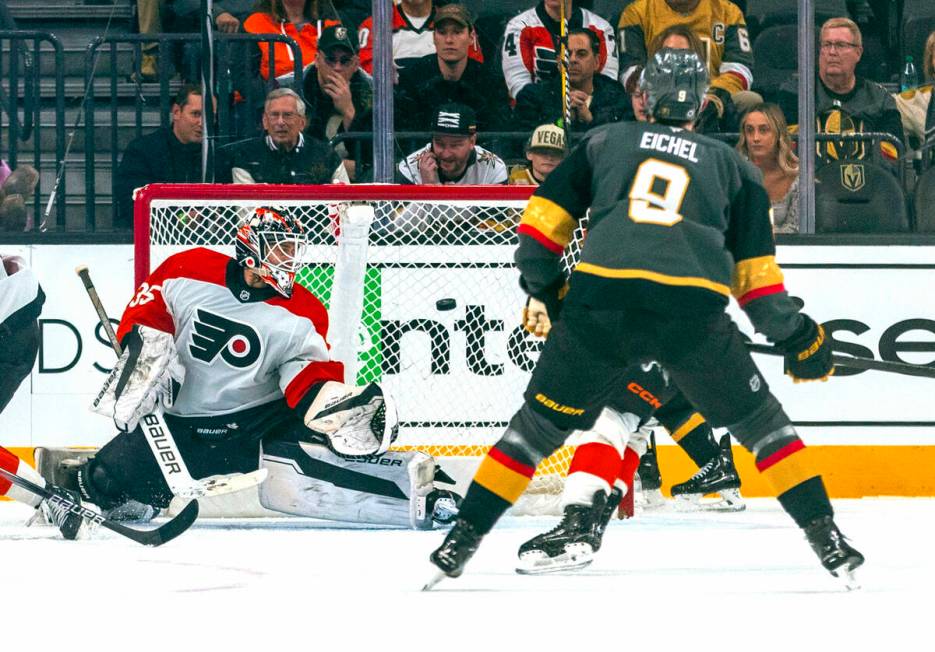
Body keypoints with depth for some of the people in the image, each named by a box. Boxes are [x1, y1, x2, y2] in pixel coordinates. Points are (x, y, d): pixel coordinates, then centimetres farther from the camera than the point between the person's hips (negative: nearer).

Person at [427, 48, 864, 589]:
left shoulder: (605, 143, 24)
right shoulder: (733, 167, 24)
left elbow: (545, 222, 21)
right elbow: (756, 272, 19)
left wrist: (543, 287, 34)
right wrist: (796, 335, 28)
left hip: (602, 299, 0)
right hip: (694, 310, 0)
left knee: (540, 424, 14)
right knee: (761, 422, 16)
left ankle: (461, 542, 11)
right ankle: (827, 539, 9)